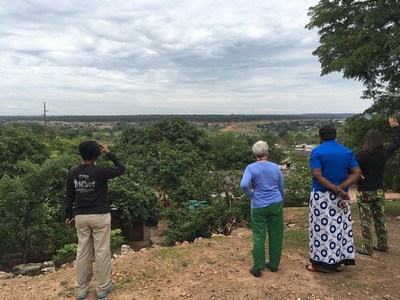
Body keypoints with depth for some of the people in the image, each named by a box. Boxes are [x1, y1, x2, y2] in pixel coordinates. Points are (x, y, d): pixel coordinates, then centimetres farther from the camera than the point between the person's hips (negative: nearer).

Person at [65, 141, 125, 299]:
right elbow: (121, 168, 2)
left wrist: (69, 216, 16)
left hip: (81, 217, 5)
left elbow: (69, 196, 6)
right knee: (102, 252, 6)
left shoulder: (73, 172, 0)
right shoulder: (100, 171, -14)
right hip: (100, 216, -5)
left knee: (82, 252, 12)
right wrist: (109, 153, 6)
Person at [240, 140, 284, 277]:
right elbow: (281, 189, 8)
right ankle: (274, 264, 26)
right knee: (275, 235, 14)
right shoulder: (275, 167, 0)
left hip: (259, 207, -2)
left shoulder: (251, 168, -9)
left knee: (259, 237, 6)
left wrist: (251, 194, -6)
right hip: (275, 204, 2)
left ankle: (257, 268, 12)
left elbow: (243, 185, -25)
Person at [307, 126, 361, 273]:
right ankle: (337, 261, 22)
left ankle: (322, 262, 12)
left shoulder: (317, 151, -8)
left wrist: (336, 190, -18)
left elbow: (317, 175, -18)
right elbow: (356, 173, -2)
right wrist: (341, 188, -12)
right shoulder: (347, 151, 7)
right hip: (340, 197, 5)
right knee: (340, 227, 13)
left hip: (321, 196, -5)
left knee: (322, 228, 3)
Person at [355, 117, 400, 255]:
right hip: (379, 192, 5)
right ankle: (383, 245, 27)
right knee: (380, 219, 17)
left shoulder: (360, 155, -19)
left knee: (365, 220, 2)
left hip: (364, 192, -4)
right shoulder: (384, 153, -5)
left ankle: (367, 248, 5)